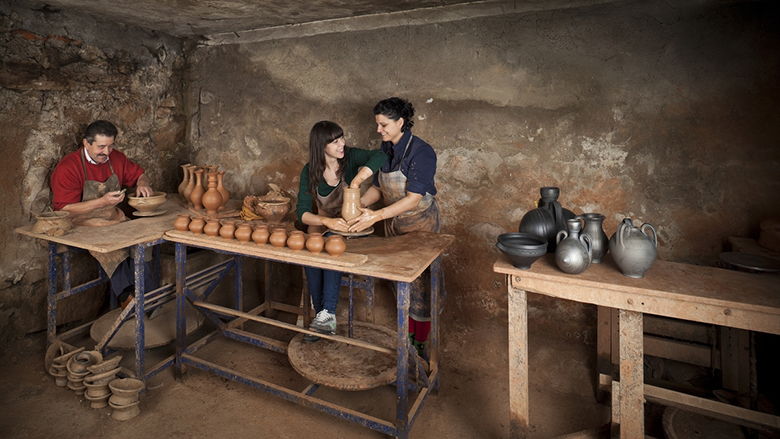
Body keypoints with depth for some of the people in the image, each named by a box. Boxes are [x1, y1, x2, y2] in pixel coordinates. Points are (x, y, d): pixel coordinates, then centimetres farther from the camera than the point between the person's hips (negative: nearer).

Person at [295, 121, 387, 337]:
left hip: (349, 226, -1)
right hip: (321, 227, 1)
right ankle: (322, 314, -16)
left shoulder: (350, 157, -11)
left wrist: (355, 182, -39)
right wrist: (327, 221, -36)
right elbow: (302, 212, -17)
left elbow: (380, 156, -30)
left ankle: (327, 314, -28)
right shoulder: (309, 171, -9)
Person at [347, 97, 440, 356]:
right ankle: (407, 333, 31)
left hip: (420, 223, -7)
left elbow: (413, 198, -29)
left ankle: (420, 342, 18)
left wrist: (376, 216, -38)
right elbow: (378, 188, 6)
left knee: (420, 281, 3)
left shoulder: (421, 152, -22)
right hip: (393, 223, 7)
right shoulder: (385, 149, 1)